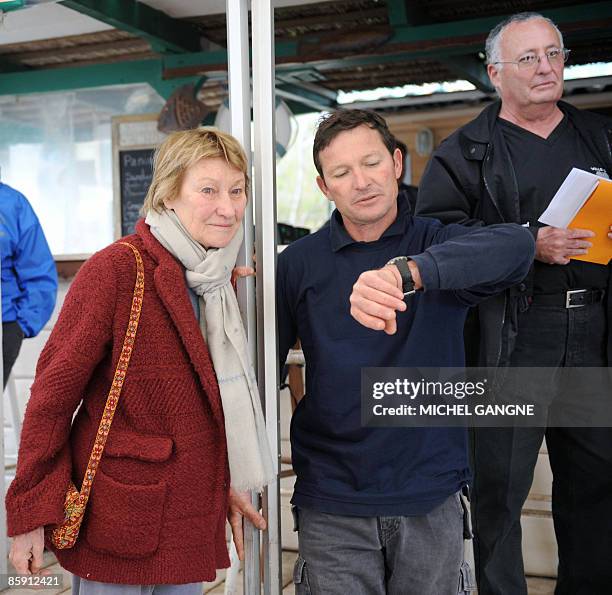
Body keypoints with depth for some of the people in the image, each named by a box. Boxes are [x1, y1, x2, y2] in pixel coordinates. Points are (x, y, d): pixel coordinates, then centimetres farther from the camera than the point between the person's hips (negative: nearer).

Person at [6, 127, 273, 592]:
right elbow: (54, 391, -15)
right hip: (119, 519, -6)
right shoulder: (115, 268, -16)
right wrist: (31, 514, -15)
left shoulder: (222, 279, 6)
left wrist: (224, 485, 10)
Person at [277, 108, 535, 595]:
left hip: (432, 497, 1)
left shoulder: (439, 245, -2)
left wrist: (409, 271, -40)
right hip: (332, 503, 0)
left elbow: (517, 245, -24)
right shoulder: (299, 264, 1)